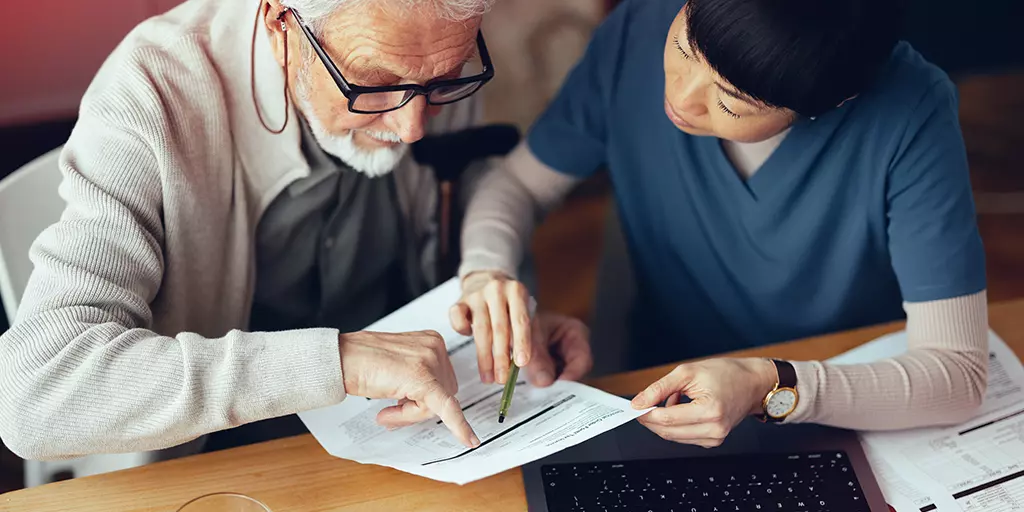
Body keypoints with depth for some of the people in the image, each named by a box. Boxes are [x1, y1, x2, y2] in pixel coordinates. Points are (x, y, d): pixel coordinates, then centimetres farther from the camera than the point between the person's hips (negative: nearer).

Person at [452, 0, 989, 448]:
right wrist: (485, 272, -23)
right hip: (667, 398, 1)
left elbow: (959, 373, -24)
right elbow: (517, 184, -3)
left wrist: (771, 388, -37)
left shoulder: (910, 112, -25)